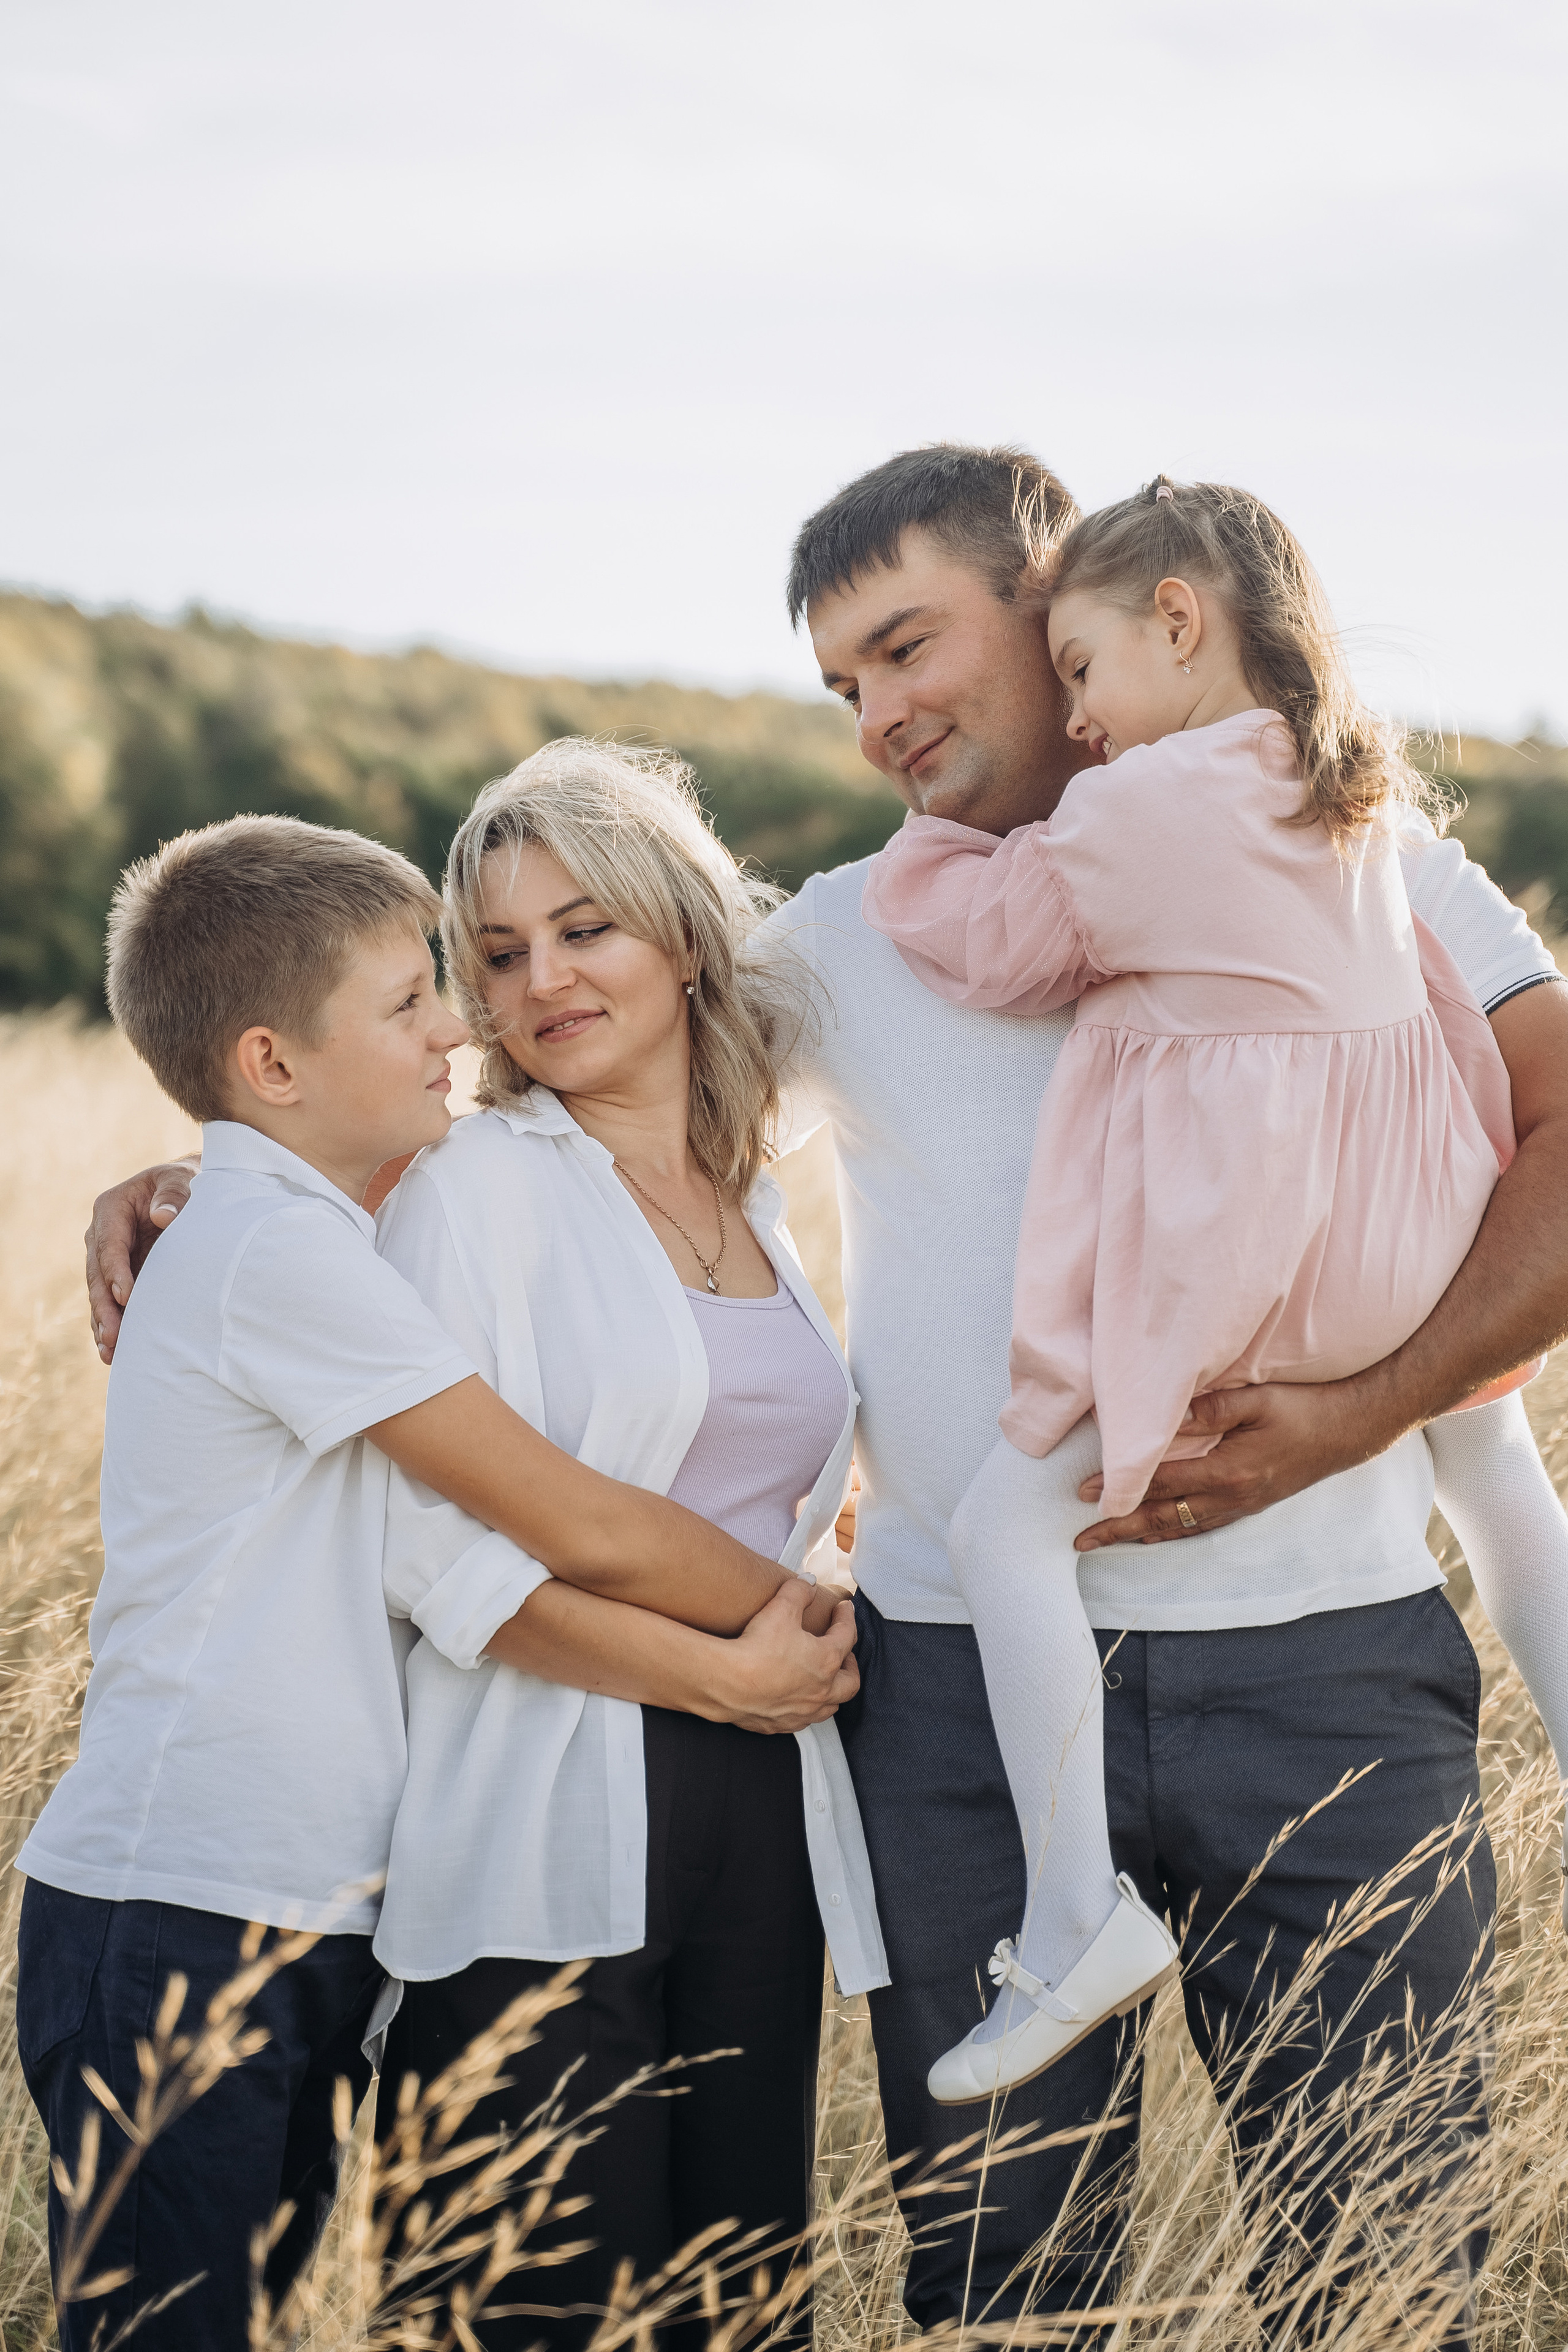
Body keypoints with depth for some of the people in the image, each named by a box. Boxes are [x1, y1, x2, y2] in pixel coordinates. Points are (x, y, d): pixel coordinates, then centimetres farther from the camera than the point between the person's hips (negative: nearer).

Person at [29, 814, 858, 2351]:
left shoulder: (289, 1243, 15)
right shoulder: (279, 1249, -15)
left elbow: (465, 1560, 9)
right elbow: (584, 1531, -12)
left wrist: (726, 1666, -1)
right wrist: (798, 1612, 3)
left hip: (305, 1929, 9)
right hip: (179, 1932, -9)